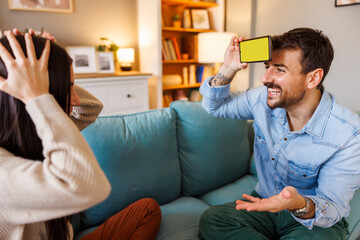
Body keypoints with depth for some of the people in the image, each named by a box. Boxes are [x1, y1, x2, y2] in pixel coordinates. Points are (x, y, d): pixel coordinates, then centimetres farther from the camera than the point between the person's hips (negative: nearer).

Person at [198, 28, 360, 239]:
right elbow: (216, 106, 4)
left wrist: (302, 206, -43)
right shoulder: (262, 99, -10)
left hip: (317, 221, -3)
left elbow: (333, 208, -19)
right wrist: (227, 70, -16)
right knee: (211, 220, -20)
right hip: (265, 203, 4)